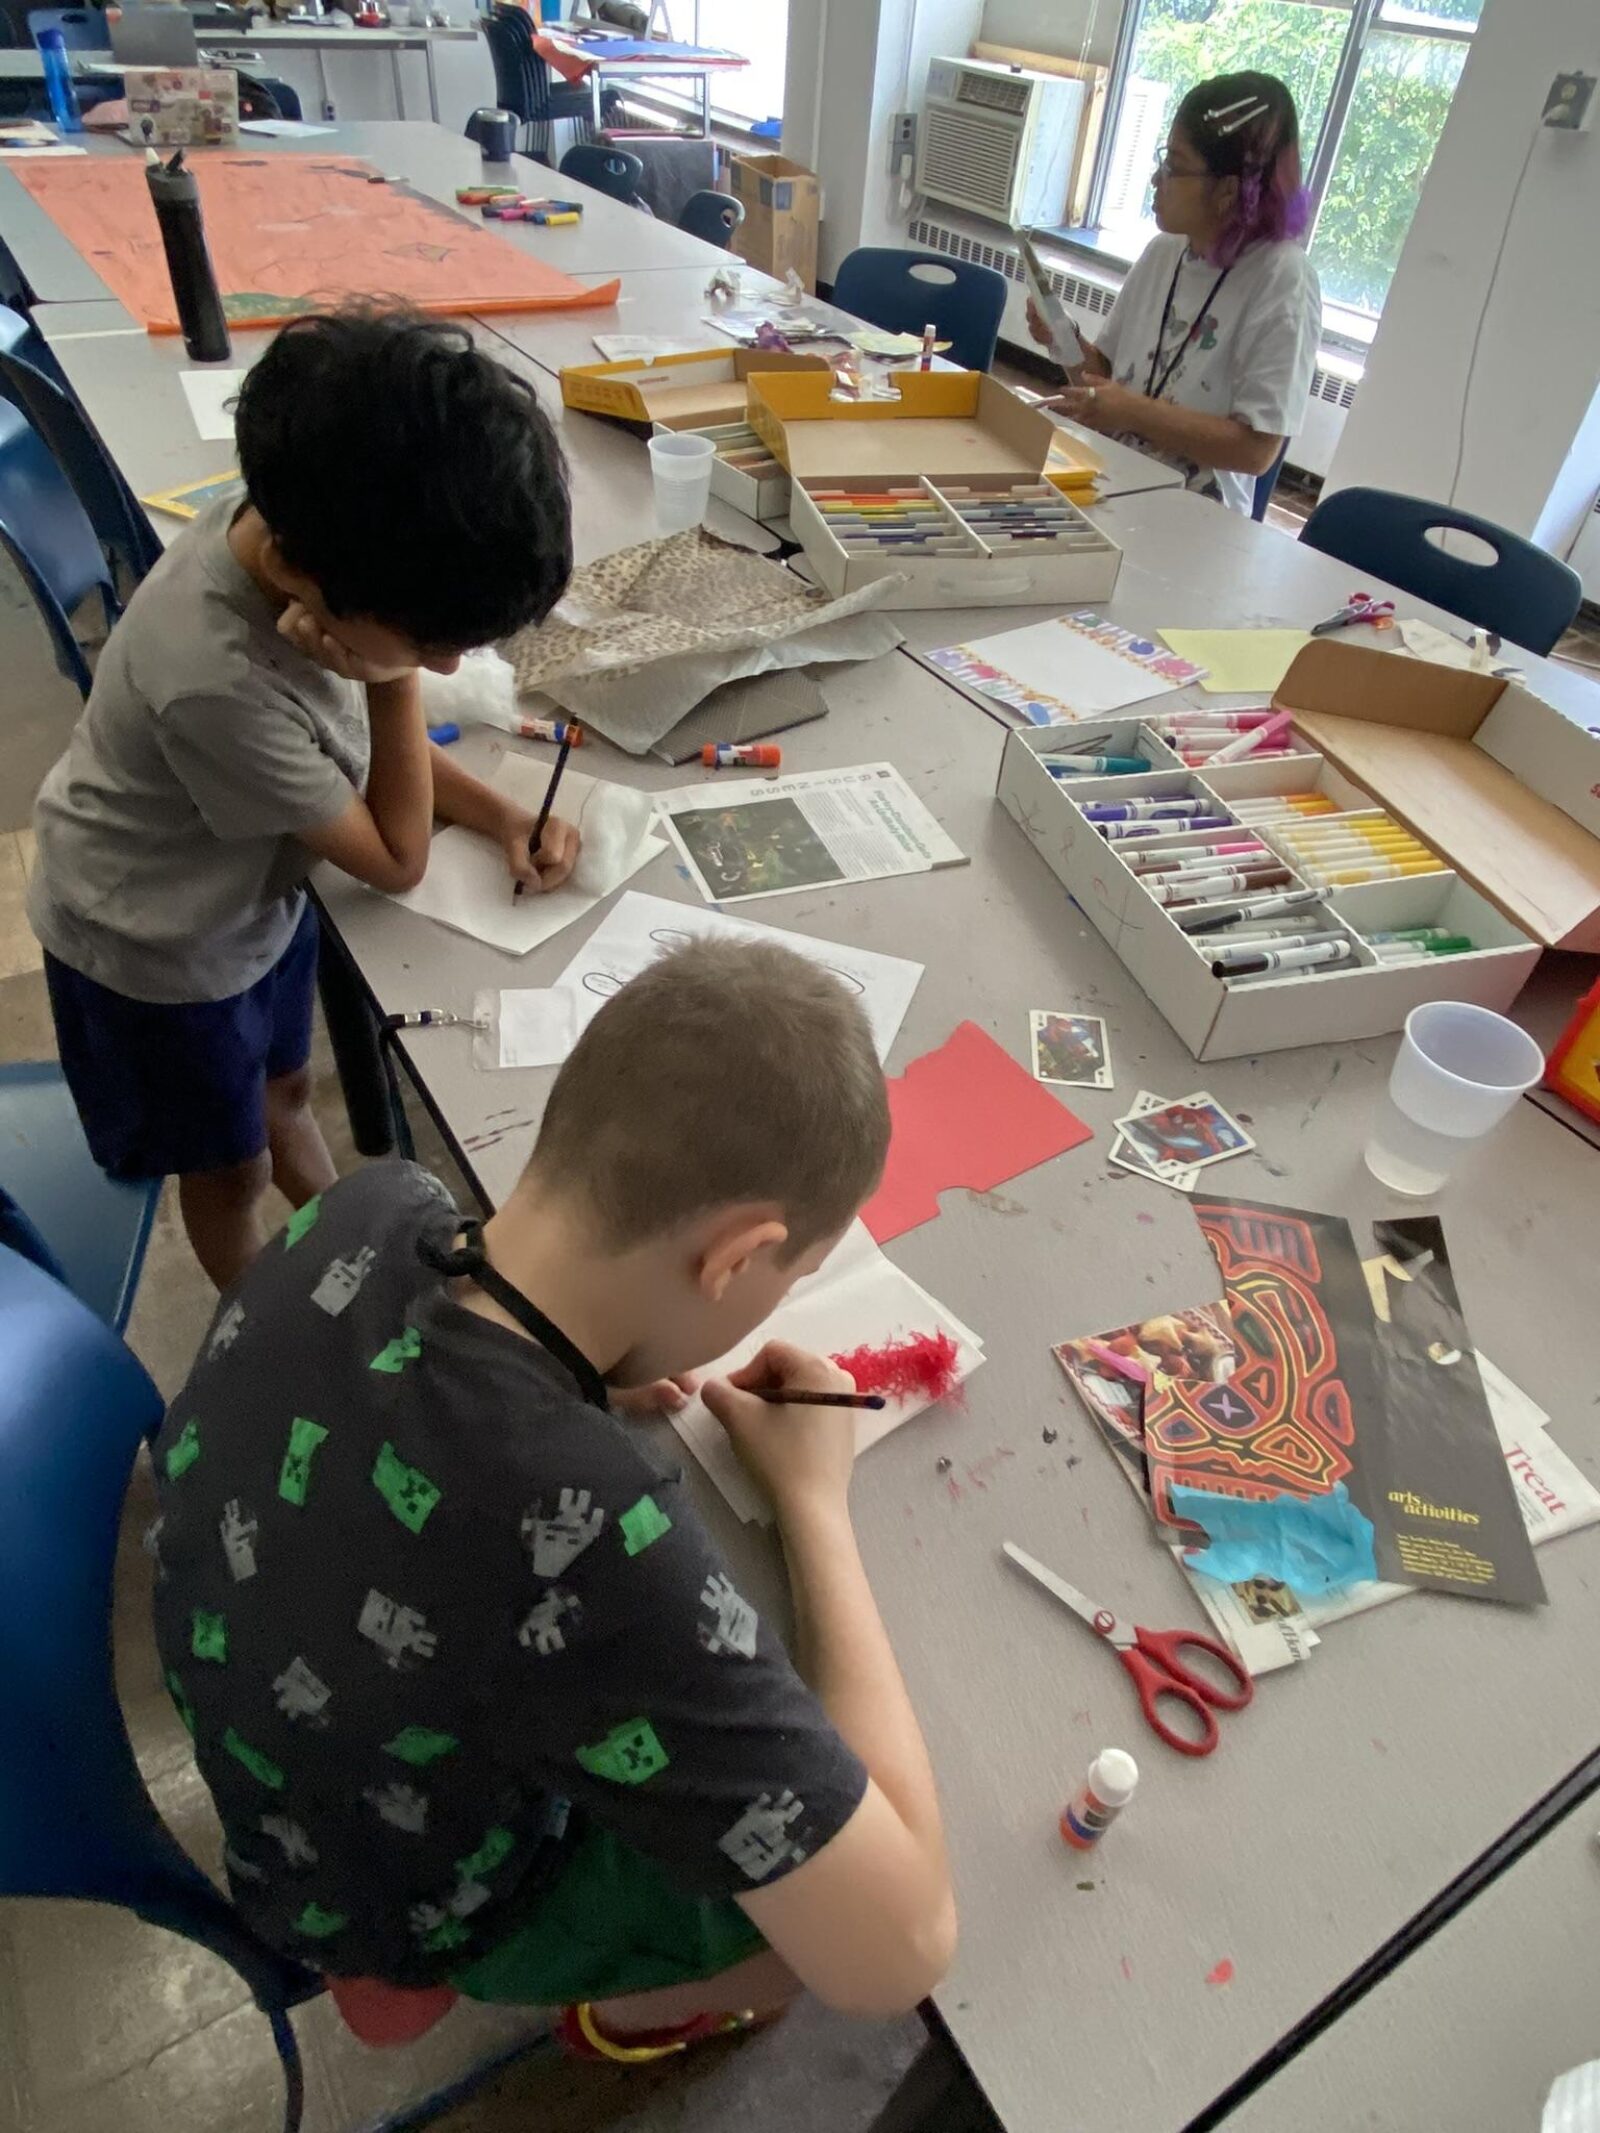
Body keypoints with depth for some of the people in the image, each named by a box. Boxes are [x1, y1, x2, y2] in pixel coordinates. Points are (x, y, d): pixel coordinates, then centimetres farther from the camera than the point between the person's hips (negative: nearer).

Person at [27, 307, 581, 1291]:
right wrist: (395, 675, -32)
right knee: (231, 1167, 18)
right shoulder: (218, 682, -41)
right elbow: (399, 859, -26)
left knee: (285, 1087, 28)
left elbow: (363, 735, -2)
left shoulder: (300, 523, -19)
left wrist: (504, 815, -16)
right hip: (159, 952, -6)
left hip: (263, 891, 6)